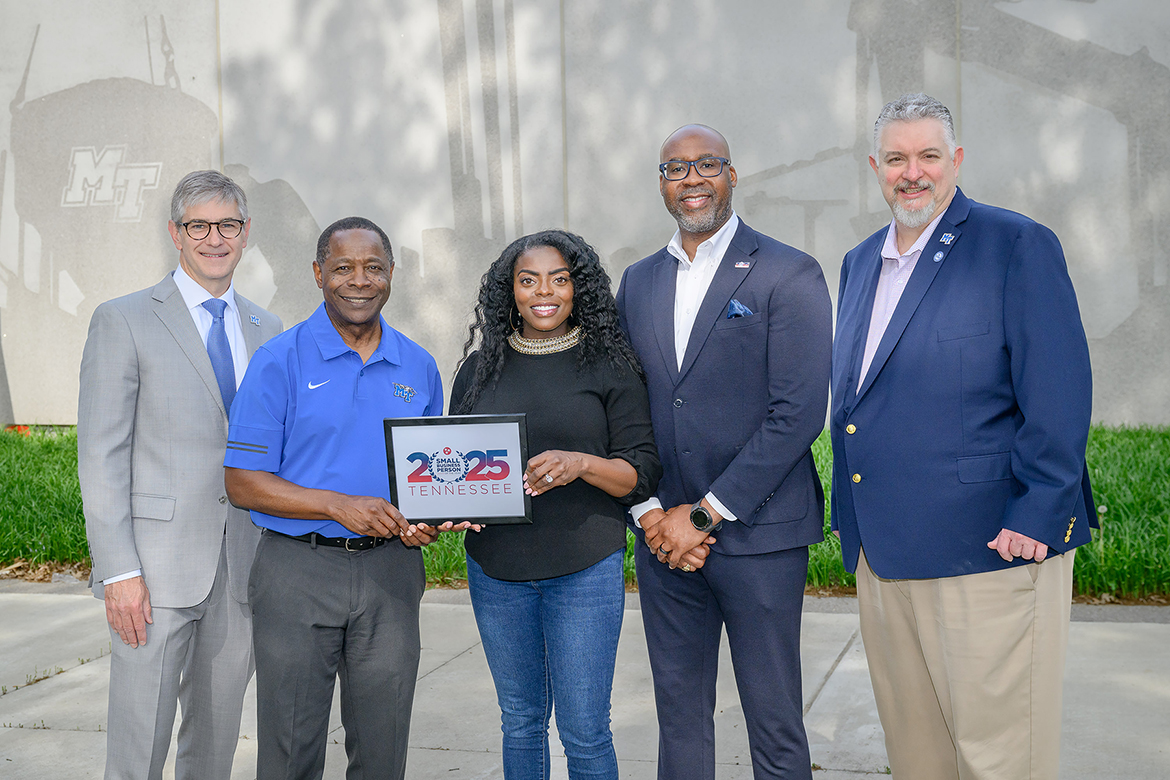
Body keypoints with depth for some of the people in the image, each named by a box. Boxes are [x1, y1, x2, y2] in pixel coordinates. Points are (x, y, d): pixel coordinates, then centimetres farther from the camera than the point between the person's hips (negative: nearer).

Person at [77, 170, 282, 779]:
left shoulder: (265, 330, 13)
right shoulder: (124, 320, -2)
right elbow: (101, 455, -6)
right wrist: (118, 571, -13)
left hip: (242, 568, 5)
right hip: (156, 569, -4)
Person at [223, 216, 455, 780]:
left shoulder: (419, 368, 8)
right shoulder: (280, 362, -5)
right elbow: (242, 482, -8)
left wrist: (426, 519, -6)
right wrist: (338, 505, -19)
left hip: (391, 570, 3)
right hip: (298, 570, -3)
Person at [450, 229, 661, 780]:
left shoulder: (609, 366, -2)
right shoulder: (481, 368, 8)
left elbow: (644, 471, -4)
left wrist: (581, 464, -22)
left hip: (585, 569, -3)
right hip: (496, 568, 3)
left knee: (584, 730, 0)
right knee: (520, 721, 14)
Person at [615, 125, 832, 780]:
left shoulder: (789, 275, -5)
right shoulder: (638, 282, 12)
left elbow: (799, 412, -13)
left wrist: (705, 514, -13)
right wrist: (651, 514, -3)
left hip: (758, 534, -5)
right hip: (663, 534, 5)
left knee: (775, 727, 4)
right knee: (679, 715, 14)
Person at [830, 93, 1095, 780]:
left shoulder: (1017, 245, -6)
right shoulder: (861, 263, 16)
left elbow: (1059, 394, -11)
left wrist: (1035, 518, -17)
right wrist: (849, 513, 16)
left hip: (991, 546, -7)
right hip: (881, 554, 7)